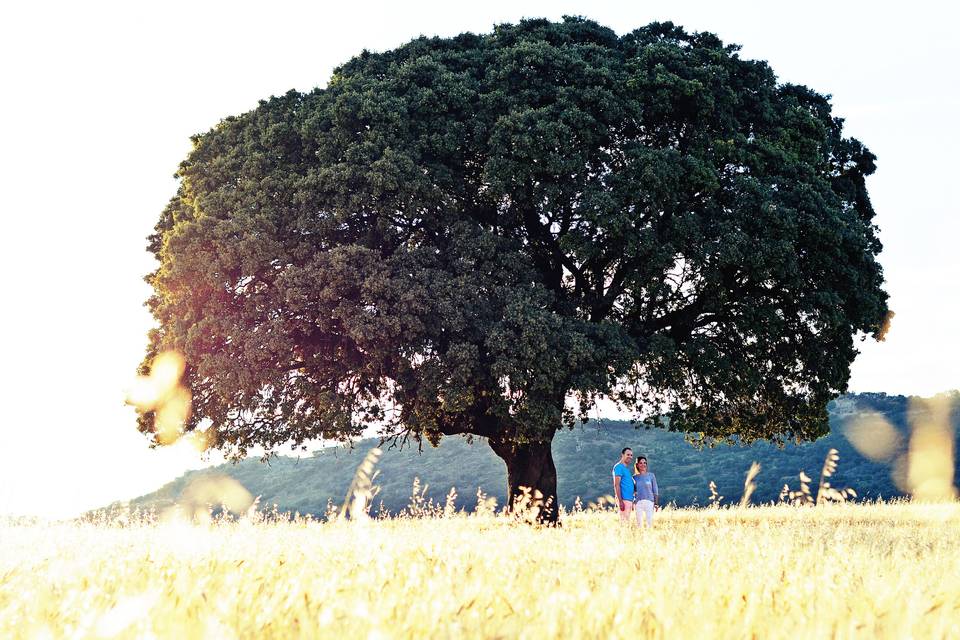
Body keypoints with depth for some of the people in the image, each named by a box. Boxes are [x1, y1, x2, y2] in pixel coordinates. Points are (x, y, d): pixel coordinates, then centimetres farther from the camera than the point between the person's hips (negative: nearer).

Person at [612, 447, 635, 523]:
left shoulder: (627, 468, 20)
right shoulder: (619, 467, -8)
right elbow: (616, 485, -15)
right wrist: (620, 501, -22)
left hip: (629, 500, 9)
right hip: (624, 500, -9)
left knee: (627, 521, 7)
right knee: (625, 522, -13)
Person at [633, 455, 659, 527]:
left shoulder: (651, 476, 6)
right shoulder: (634, 477, 8)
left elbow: (655, 490, 7)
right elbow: (633, 491, 12)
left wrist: (656, 503, 0)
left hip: (649, 502, -1)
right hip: (638, 502, 1)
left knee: (649, 522, -10)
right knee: (639, 522, 0)